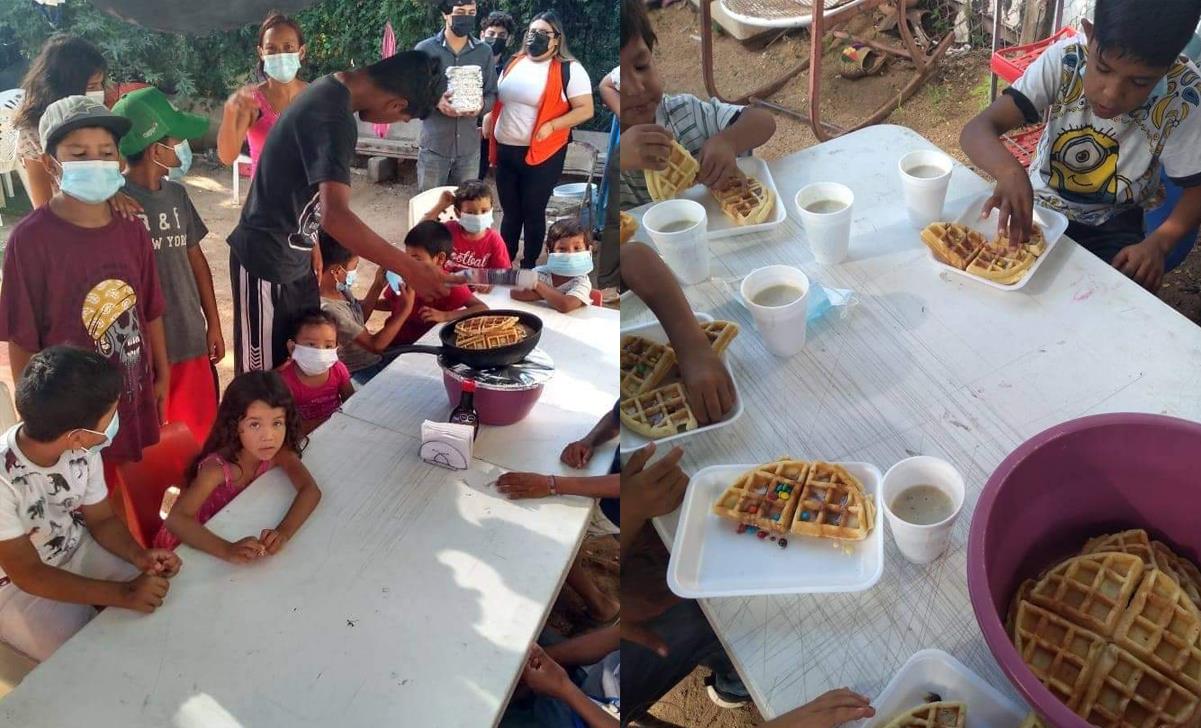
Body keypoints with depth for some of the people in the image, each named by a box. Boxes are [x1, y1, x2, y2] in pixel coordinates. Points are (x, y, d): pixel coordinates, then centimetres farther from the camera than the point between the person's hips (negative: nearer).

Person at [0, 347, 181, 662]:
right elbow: (28, 574, -28)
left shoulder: (83, 451, -18)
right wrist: (122, 593, -33)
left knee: (163, 593, -6)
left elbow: (101, 519, -2)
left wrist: (140, 556, -22)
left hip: (76, 550, 5)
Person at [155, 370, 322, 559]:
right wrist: (227, 550, -51)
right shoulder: (218, 467, -28)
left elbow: (311, 490, -26)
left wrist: (283, 532, -42)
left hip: (236, 532, 4)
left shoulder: (279, 452, -16)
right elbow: (176, 519, -37)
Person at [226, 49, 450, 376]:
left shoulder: (331, 91, 4)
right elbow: (335, 215, -39)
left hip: (295, 256, 10)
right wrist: (411, 270, -37)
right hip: (267, 261, -9)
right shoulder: (333, 119, -28)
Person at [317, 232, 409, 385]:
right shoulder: (330, 310, -33)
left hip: (371, 356, 8)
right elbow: (375, 345, -27)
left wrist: (378, 285, -1)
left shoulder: (340, 288, -8)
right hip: (360, 371, -8)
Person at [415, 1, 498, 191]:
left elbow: (492, 94, 9)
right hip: (434, 146, -2)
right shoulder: (425, 49, -2)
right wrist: (435, 101, -20)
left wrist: (481, 106, -15)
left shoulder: (484, 51, 5)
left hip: (470, 147, 2)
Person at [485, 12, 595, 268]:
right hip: (505, 150, 5)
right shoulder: (513, 63, 10)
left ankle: (529, 263, 23)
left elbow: (586, 110, -12)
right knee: (510, 211, 16)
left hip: (542, 154, -5)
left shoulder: (570, 69, -8)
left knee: (533, 212, 7)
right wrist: (488, 118, 4)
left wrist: (551, 126, -21)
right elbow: (497, 98, 22)